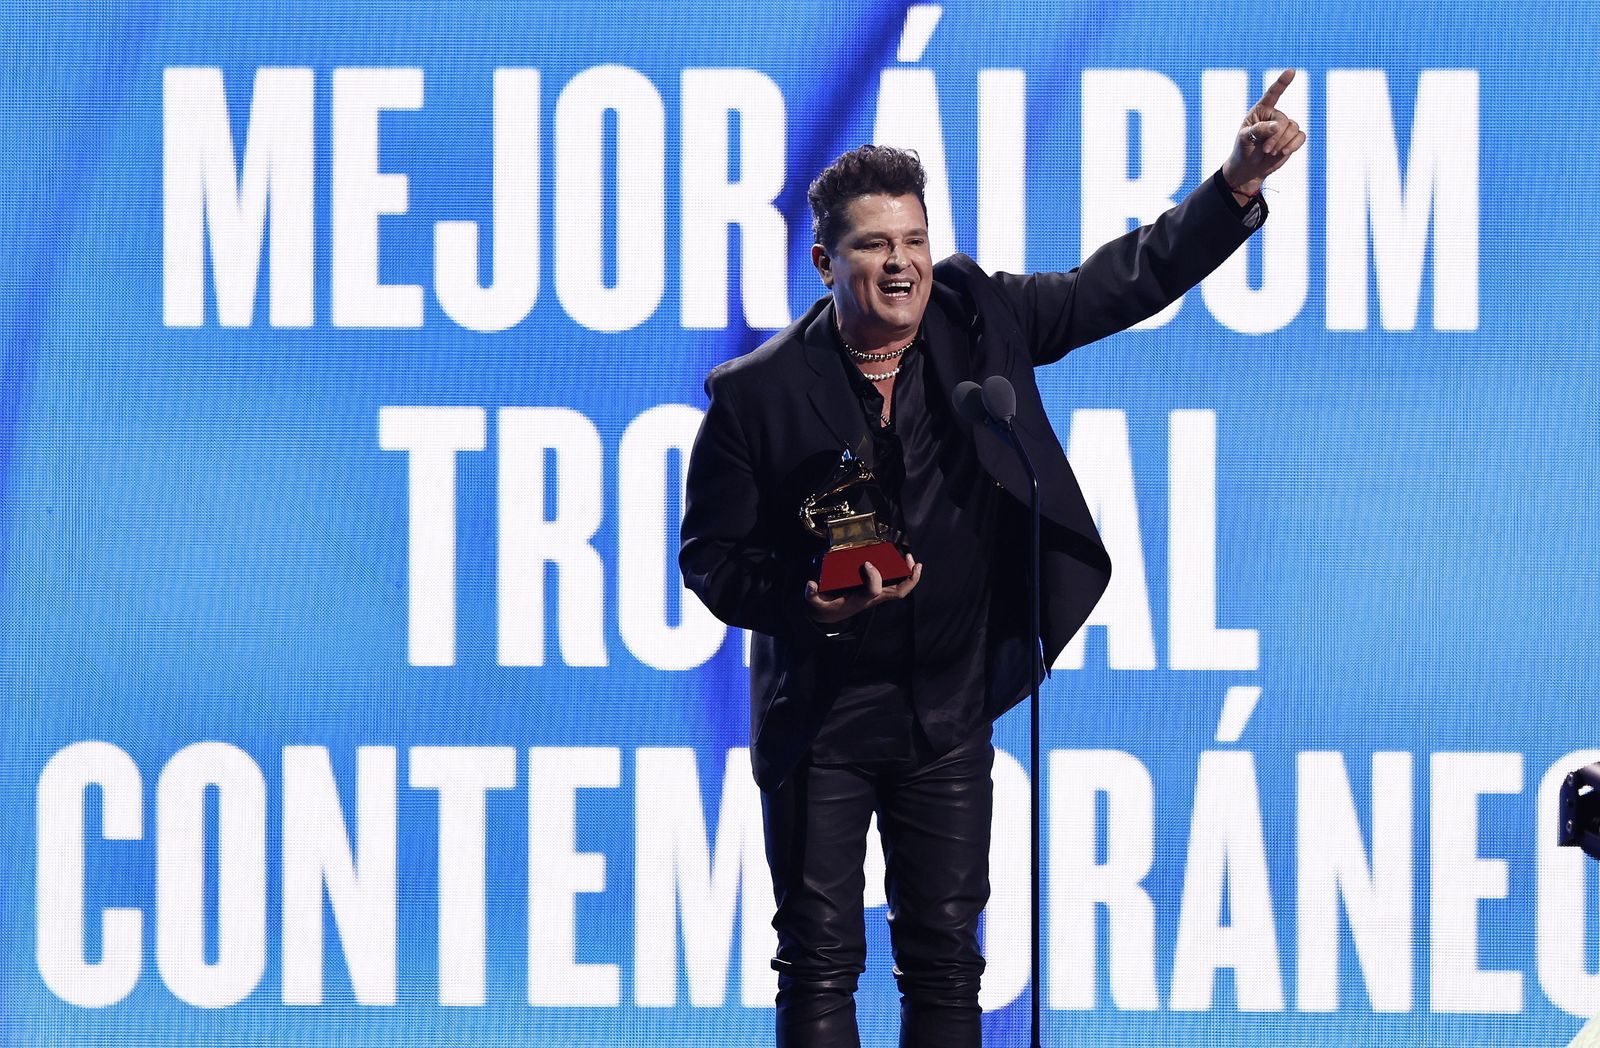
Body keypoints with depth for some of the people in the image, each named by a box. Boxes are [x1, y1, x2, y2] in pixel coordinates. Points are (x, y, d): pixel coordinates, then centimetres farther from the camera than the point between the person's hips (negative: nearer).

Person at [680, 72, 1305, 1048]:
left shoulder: (980, 322, -2)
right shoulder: (758, 393, -9)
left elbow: (1128, 281, 3)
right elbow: (712, 556, -4)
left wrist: (1240, 183, -9)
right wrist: (807, 603, -22)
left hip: (950, 714, 3)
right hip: (820, 717, -2)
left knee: (947, 962, 7)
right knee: (821, 965, 1)